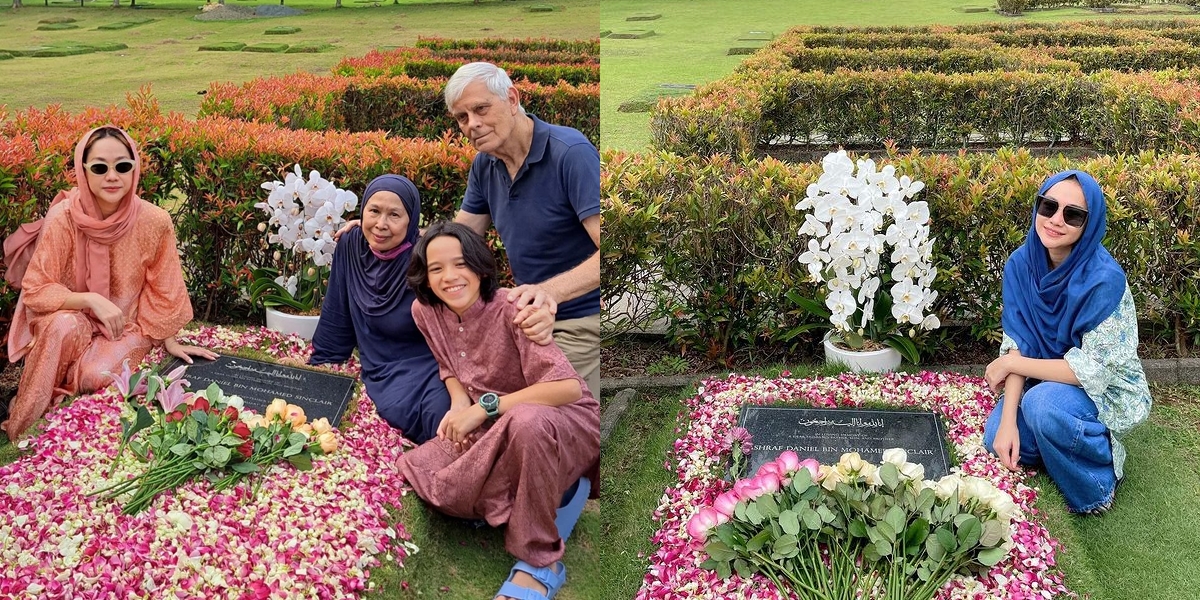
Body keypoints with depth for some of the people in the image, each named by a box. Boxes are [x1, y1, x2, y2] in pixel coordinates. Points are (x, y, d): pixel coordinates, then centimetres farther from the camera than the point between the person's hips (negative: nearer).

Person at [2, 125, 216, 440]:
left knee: (98, 375, -31)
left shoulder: (154, 221, -16)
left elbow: (163, 289, -1)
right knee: (65, 325, -35)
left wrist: (170, 342, 3)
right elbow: (34, 290, -16)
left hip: (127, 326, 0)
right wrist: (90, 300, -28)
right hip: (69, 320, 0)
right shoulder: (63, 217, -19)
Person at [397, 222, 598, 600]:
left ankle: (540, 563, -21)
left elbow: (568, 387, -31)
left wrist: (484, 407, -29)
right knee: (412, 470, -10)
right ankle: (554, 493, 1)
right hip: (497, 429, 7)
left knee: (526, 421, -42)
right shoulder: (425, 312, -4)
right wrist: (459, 404, -7)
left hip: (567, 423, -7)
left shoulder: (511, 311, -22)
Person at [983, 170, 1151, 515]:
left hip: (1109, 392, -6)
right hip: (1049, 380, 6)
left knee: (1043, 403, -34)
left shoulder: (1104, 279, -29)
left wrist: (1010, 363, -20)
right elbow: (1017, 345, -11)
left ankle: (1096, 489, -6)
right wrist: (1008, 419, -23)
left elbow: (1095, 370, -27)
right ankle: (1078, 446, 16)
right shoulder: (1021, 264, -12)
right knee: (997, 438, -14)